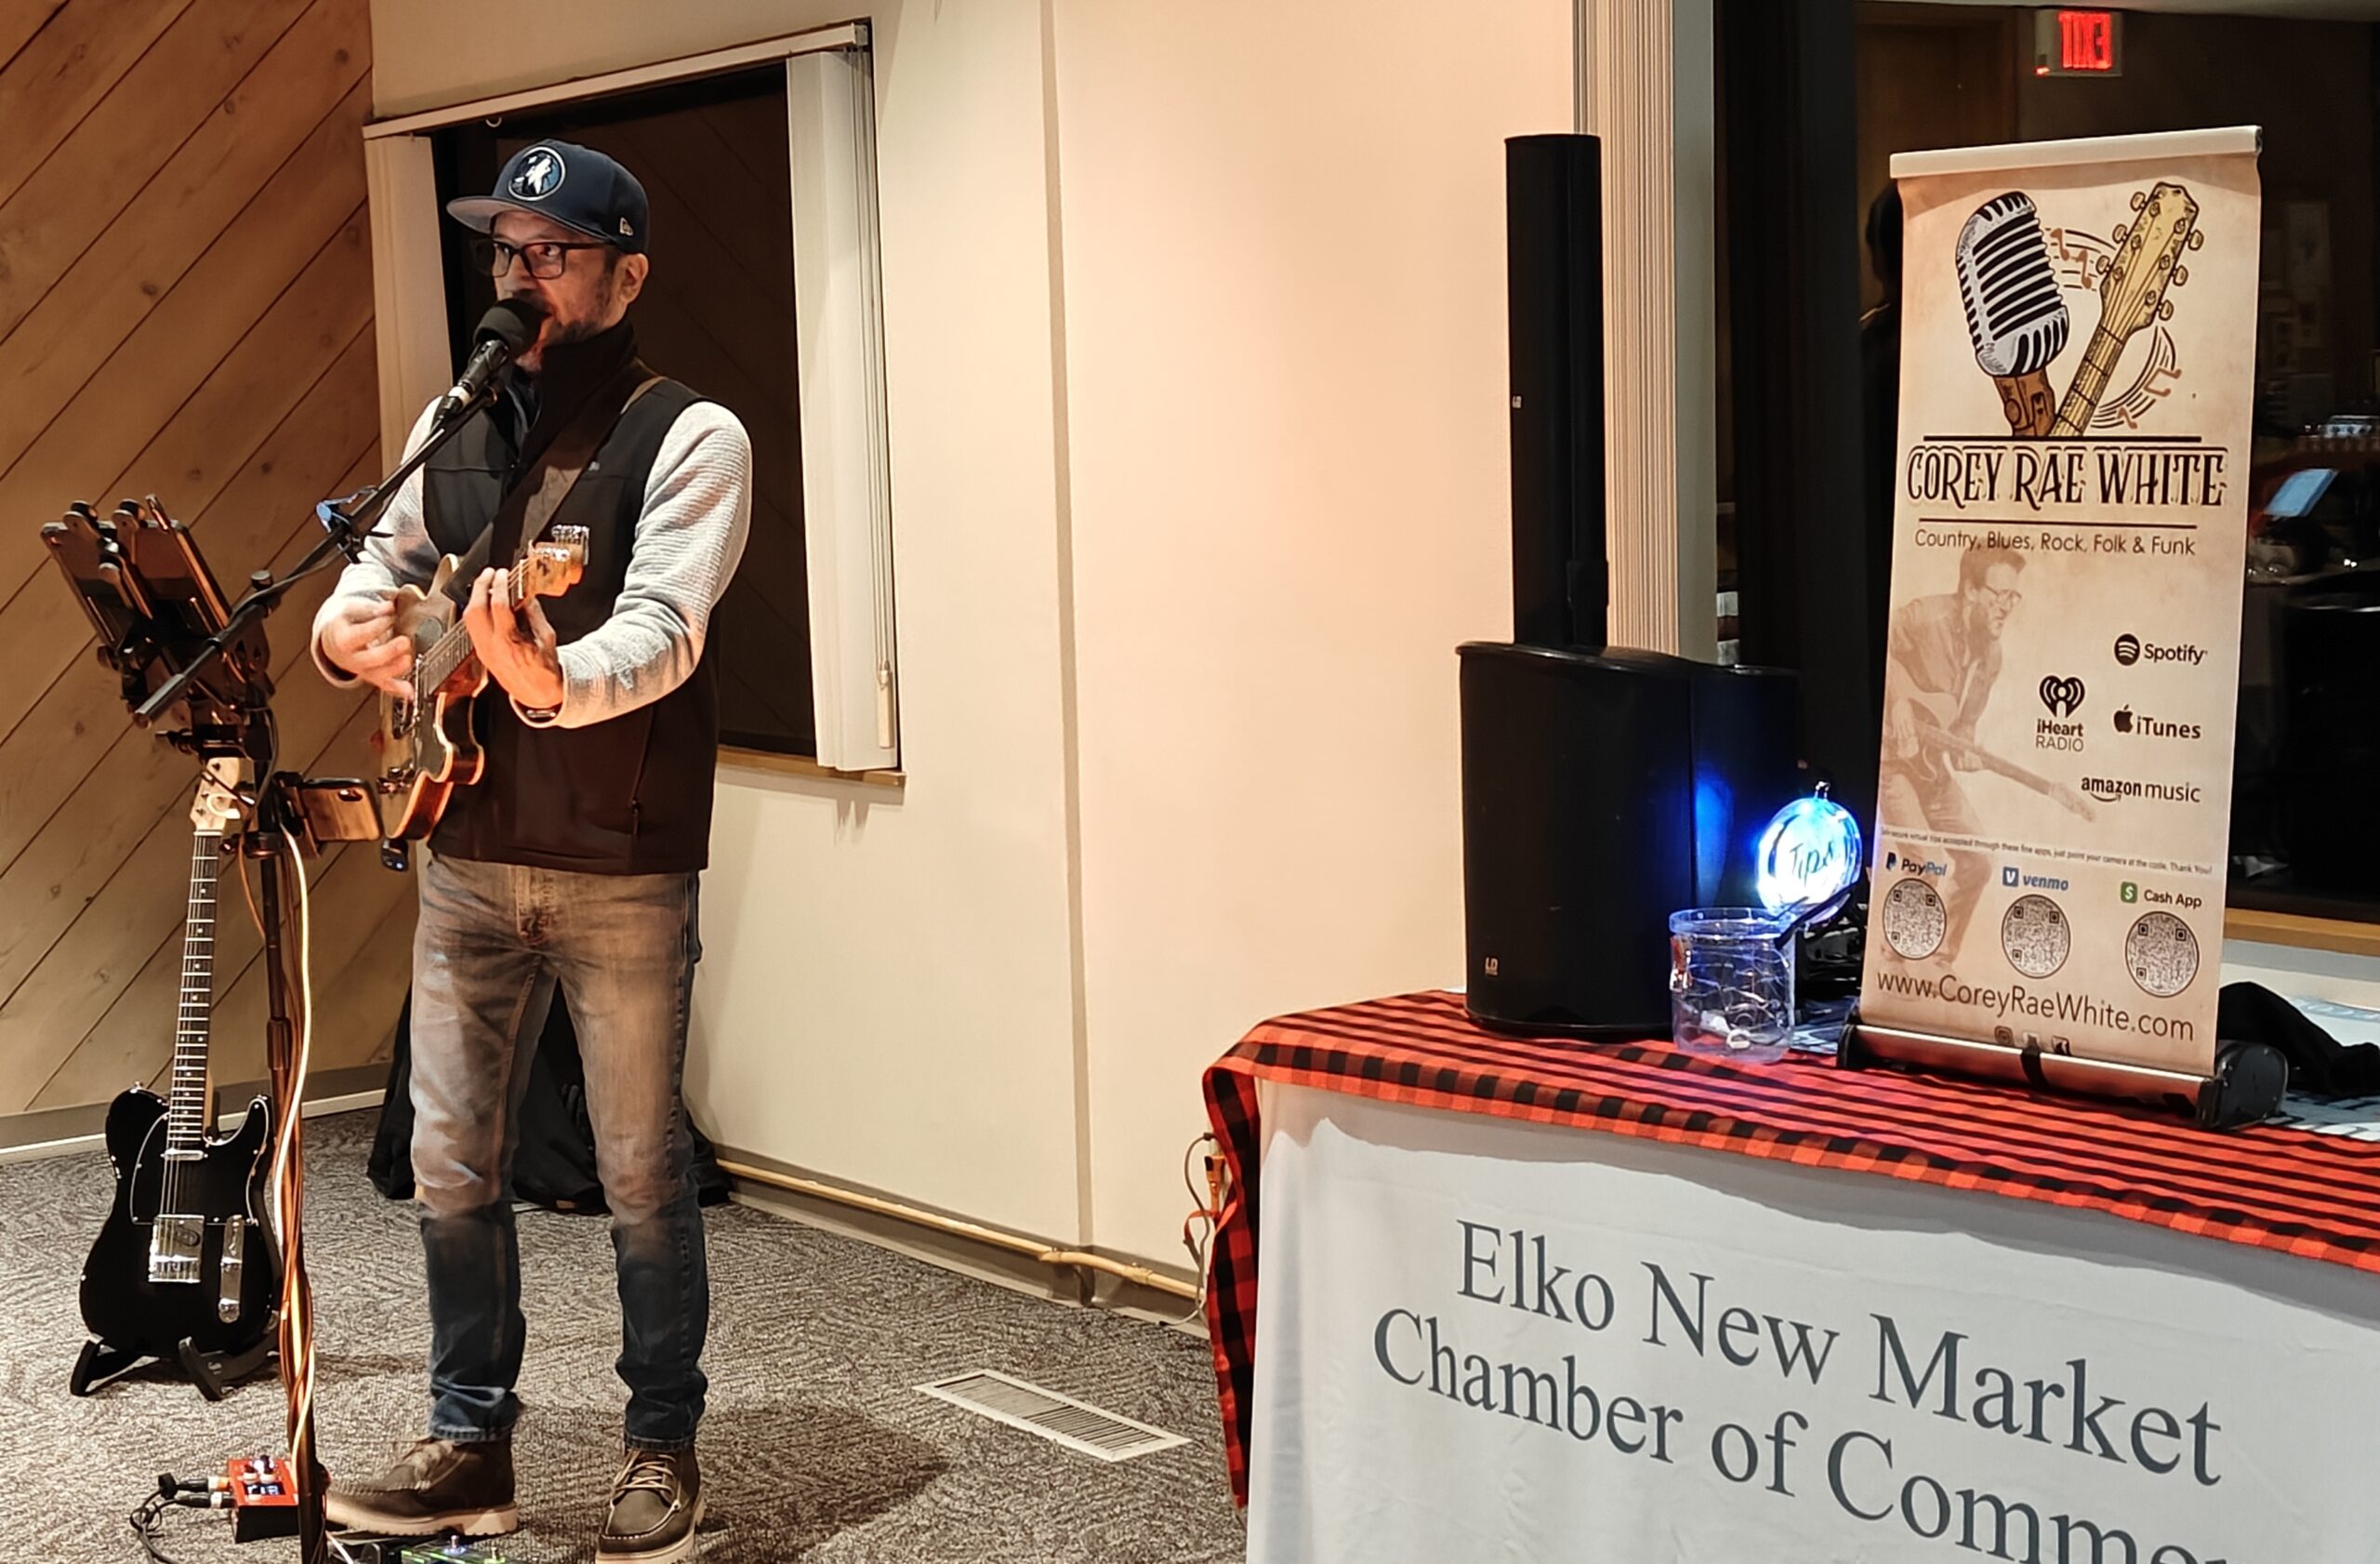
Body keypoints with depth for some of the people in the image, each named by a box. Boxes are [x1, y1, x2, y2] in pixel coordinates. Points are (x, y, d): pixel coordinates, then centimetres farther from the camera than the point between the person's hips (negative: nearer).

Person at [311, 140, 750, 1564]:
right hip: (470, 856, 6)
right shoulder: (456, 423, 10)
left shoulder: (688, 436, -9)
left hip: (624, 871, -5)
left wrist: (553, 681, -44)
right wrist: (352, 628, -6)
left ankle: (665, 1449, 20)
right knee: (452, 1164, 9)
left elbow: (663, 628, -23)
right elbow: (385, 563, 18)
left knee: (642, 1173, 4)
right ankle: (471, 1445, 23)